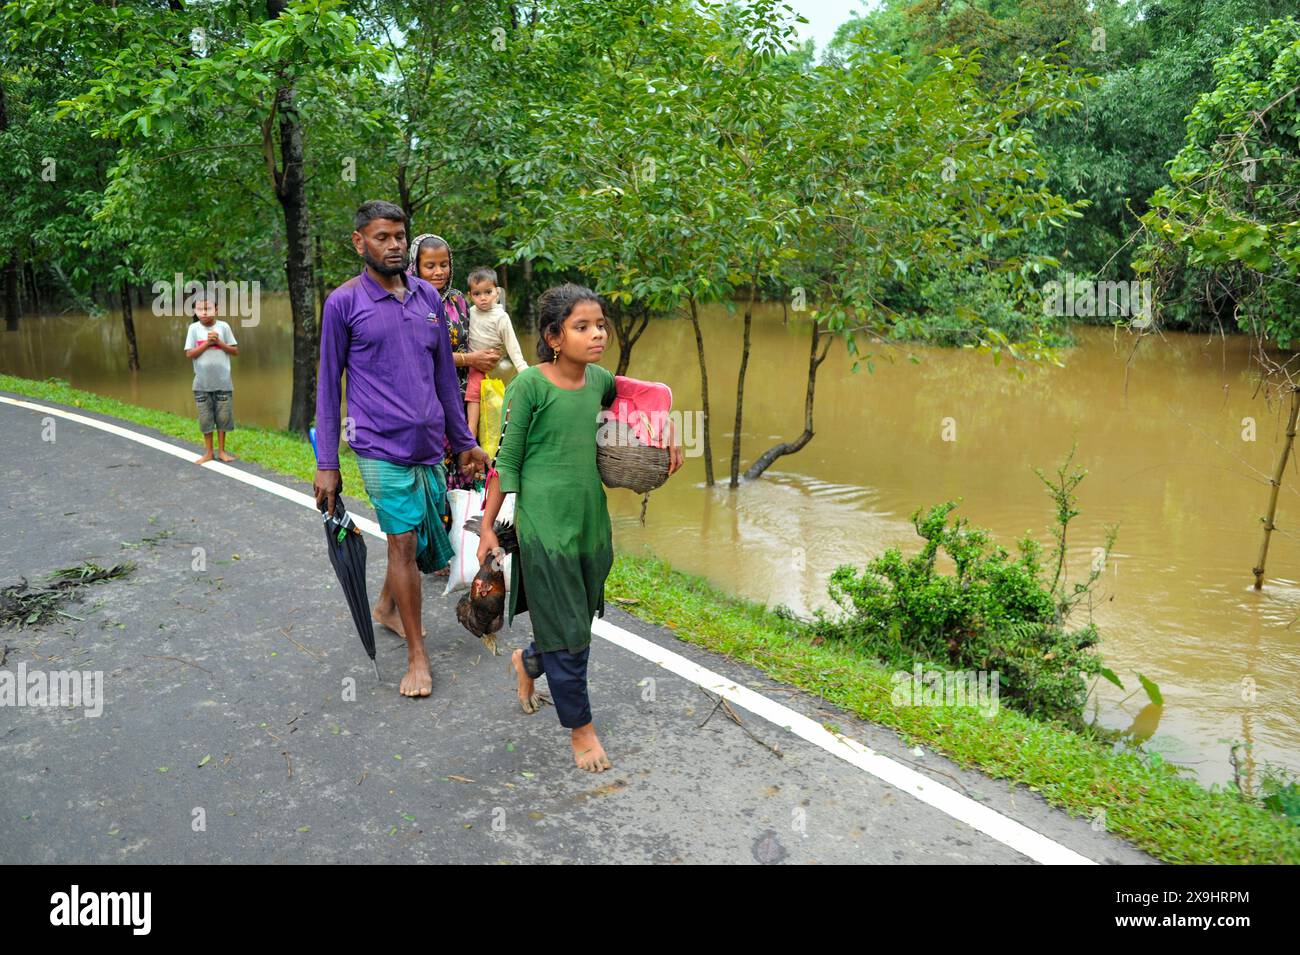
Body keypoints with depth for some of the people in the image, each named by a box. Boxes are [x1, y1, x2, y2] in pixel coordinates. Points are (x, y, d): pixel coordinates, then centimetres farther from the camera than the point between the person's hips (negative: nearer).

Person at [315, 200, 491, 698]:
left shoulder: (428, 296, 10)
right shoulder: (344, 302, -3)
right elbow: (328, 385, 0)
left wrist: (464, 441, 16)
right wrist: (326, 464, -2)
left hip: (429, 442, 5)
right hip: (382, 446, -5)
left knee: (427, 542, 14)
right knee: (403, 541, -3)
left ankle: (387, 605, 43)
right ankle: (417, 656, 10)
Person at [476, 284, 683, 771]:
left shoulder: (600, 379, 4)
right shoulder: (530, 384, -13)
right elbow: (507, 461, -8)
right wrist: (488, 526, -6)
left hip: (592, 520, 6)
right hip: (544, 524, -6)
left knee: (581, 616, 18)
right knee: (566, 630, 2)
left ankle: (528, 661, 49)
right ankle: (581, 728, 21)